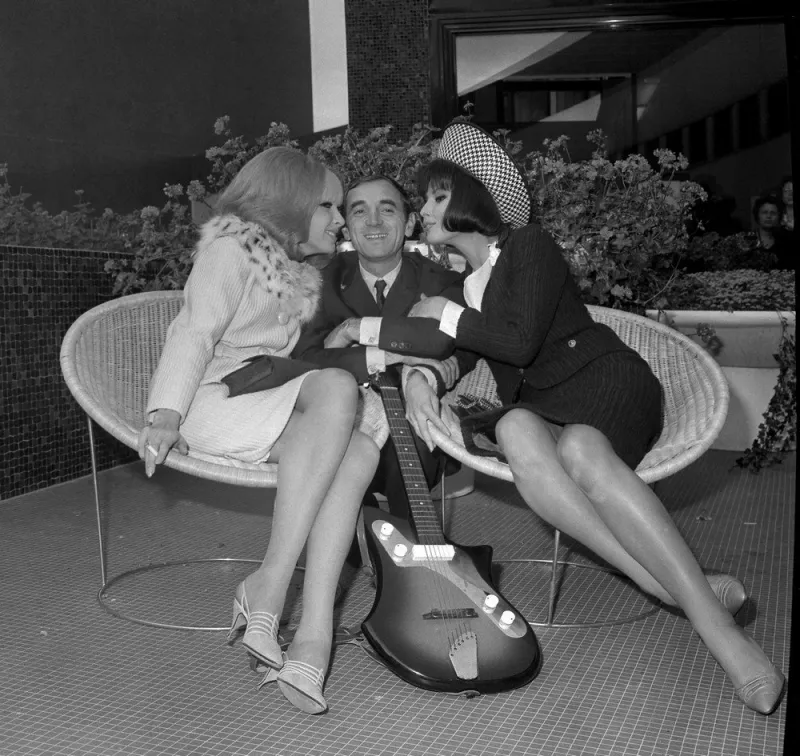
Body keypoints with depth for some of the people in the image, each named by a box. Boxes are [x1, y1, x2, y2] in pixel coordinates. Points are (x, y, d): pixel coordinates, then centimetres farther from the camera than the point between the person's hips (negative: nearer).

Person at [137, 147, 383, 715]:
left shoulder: (301, 274, 27)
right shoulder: (232, 247, 3)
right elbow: (195, 333, -10)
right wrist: (166, 414, -23)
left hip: (277, 411, 6)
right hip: (215, 406, -6)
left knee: (359, 447, -26)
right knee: (337, 388, -31)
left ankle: (313, 634, -36)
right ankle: (270, 584, -33)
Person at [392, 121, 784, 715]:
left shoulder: (527, 244, 0)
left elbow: (521, 340, -13)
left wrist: (447, 315, -2)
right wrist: (415, 378, -13)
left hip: (601, 376, -4)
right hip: (533, 402, 4)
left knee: (580, 449, -39)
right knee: (516, 431, -35)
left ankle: (716, 622, -42)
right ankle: (661, 584, -40)